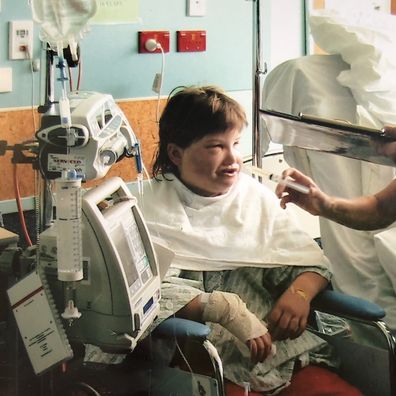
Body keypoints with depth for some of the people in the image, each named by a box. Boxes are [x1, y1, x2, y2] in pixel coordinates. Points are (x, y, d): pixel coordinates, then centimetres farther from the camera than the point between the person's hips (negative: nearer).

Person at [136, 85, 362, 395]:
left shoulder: (256, 196, 17)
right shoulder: (151, 207, 3)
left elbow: (313, 262, 14)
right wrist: (226, 309, -22)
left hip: (281, 349, 3)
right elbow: (156, 291, -10)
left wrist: (300, 293, -8)